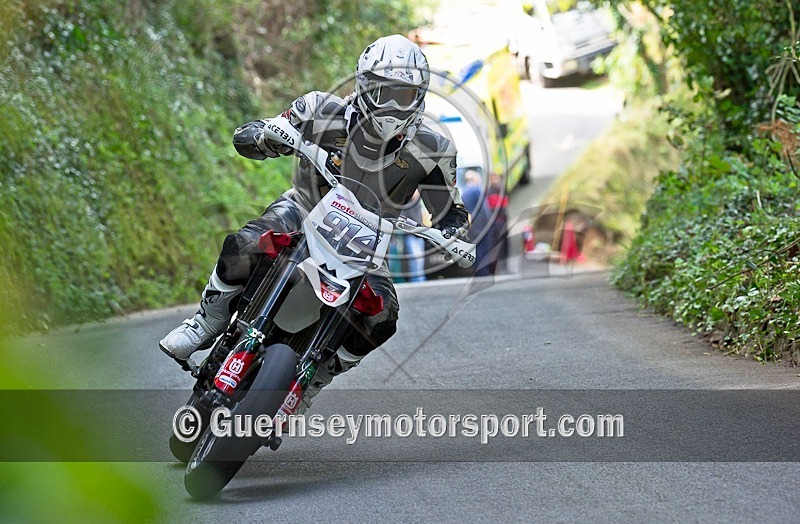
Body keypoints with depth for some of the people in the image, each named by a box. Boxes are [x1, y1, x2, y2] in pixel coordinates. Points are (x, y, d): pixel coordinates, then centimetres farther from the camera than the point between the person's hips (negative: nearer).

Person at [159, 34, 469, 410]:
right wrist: (269, 134, -36)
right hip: (305, 209, -1)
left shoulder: (429, 152, -14)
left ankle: (313, 382, -4)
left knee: (381, 317, -27)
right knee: (243, 246, -34)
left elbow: (451, 214, -3)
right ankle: (208, 321, -8)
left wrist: (454, 236, -27)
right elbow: (243, 136, -11)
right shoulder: (324, 112, -17)